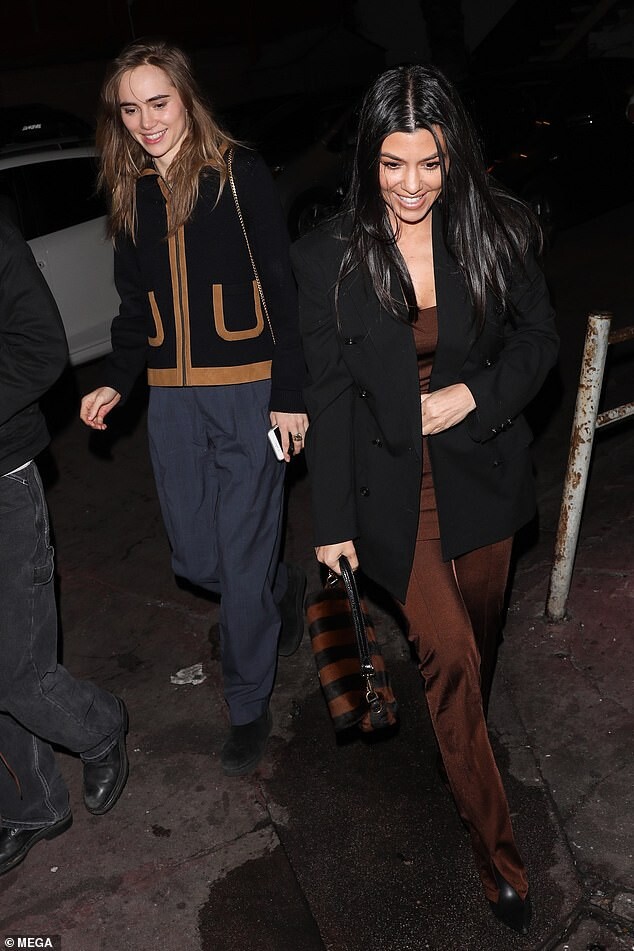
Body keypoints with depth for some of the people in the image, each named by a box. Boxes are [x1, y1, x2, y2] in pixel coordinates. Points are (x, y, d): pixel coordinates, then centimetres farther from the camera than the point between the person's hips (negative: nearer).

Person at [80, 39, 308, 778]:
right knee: (195, 560, 10)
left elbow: (281, 288, -6)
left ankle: (248, 708, 21)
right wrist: (115, 383, 2)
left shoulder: (239, 173, -5)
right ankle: (283, 586, 42)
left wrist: (289, 394, -10)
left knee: (244, 561, 1)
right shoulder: (128, 192, 10)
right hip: (172, 399, 5)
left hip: (248, 392, -5)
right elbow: (134, 306, 16)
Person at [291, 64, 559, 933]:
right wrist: (333, 520, -6)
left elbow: (538, 338, 4)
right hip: (391, 484, -2)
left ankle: (460, 739, 54)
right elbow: (328, 392, -7)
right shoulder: (328, 257, -10)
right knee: (451, 654, -4)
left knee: (478, 632, 19)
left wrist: (475, 394, -16)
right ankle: (495, 847, 16)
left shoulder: (500, 231, -7)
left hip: (482, 468, 3)